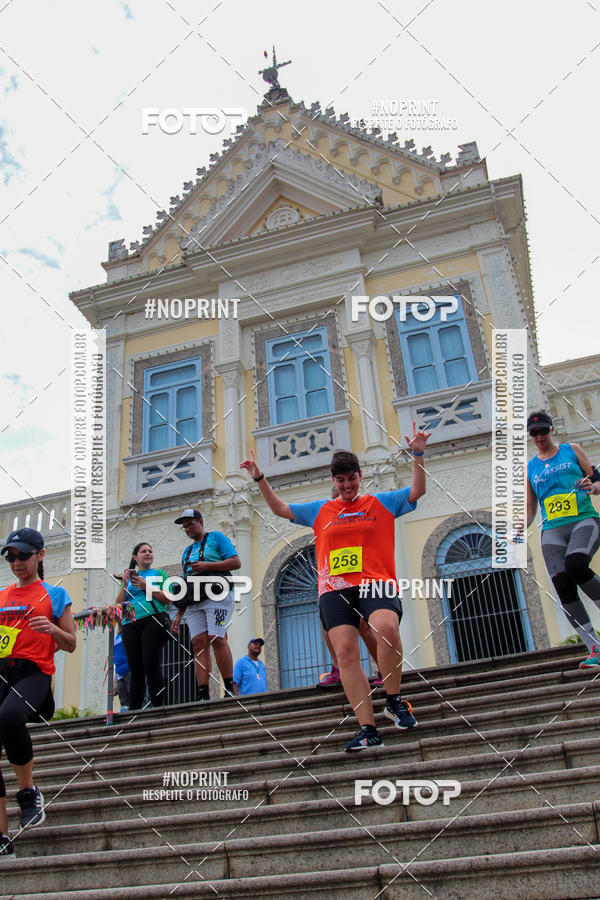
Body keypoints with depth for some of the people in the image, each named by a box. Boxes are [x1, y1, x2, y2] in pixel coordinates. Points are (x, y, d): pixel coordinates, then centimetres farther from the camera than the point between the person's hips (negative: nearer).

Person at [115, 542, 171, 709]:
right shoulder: (130, 576, 24)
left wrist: (146, 587, -6)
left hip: (153, 619, -3)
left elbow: (168, 600, 3)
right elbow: (118, 604, 15)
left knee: (152, 666, -12)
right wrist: (125, 584, 1)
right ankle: (134, 711, 1)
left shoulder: (159, 573, 16)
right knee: (135, 669, -1)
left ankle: (158, 707, -11)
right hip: (130, 624, 3)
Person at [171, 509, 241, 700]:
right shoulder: (187, 552, 28)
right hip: (194, 601, 6)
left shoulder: (216, 537, 10)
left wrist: (207, 566, -11)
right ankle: (203, 695, -9)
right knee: (199, 643, -6)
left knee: (217, 639, -18)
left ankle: (229, 689, -13)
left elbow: (236, 562, -3)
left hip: (217, 595, -6)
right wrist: (179, 615, 19)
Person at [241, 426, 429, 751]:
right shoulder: (320, 511, 21)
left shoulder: (381, 503, 15)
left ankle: (393, 699, -8)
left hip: (375, 583, -2)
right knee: (345, 651, -11)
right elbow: (280, 509, 26)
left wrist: (418, 455, -1)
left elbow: (417, 491, 10)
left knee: (386, 628, -30)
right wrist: (260, 479, 20)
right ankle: (368, 729, -9)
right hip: (334, 589, 3)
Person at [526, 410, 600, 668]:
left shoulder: (572, 450, 14)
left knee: (575, 564, -31)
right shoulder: (529, 468, 19)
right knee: (562, 585, -14)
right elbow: (530, 509, 18)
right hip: (552, 530, 3)